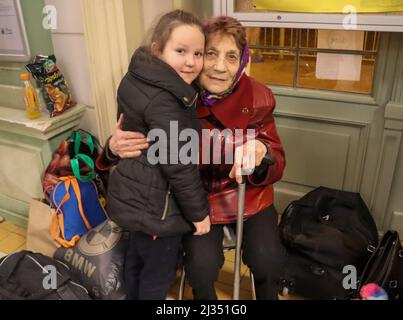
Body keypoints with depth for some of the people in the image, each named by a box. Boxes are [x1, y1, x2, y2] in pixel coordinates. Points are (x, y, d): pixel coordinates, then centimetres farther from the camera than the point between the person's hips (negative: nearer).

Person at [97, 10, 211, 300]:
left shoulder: (139, 80, 2)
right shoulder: (162, 101, -27)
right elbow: (178, 165, -25)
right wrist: (198, 212, -15)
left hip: (136, 195, 10)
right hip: (154, 205, -9)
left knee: (137, 259, 29)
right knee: (158, 275, 13)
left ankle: (134, 295, 52)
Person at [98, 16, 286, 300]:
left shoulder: (257, 98, -15)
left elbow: (277, 165, -12)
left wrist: (261, 151, -37)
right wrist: (116, 148, -31)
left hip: (249, 195, 1)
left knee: (267, 261, -15)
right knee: (202, 266, -18)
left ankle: (268, 296, 22)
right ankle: (206, 297, 19)